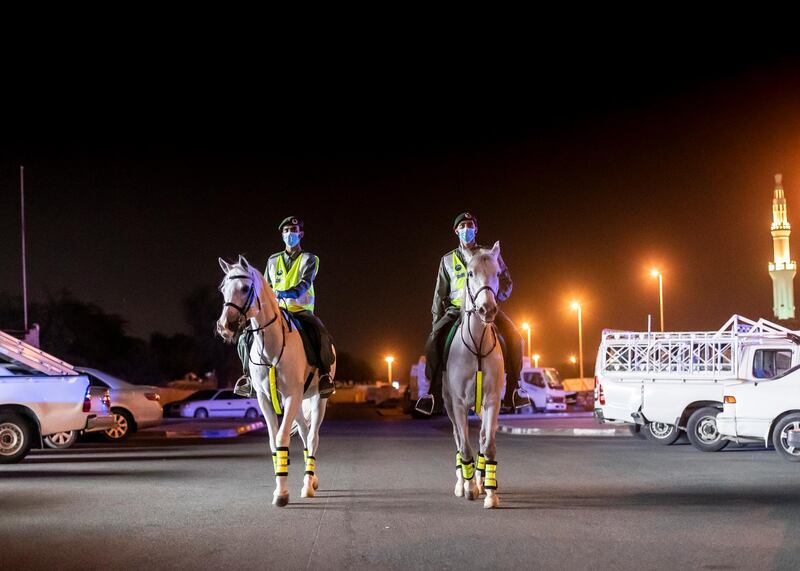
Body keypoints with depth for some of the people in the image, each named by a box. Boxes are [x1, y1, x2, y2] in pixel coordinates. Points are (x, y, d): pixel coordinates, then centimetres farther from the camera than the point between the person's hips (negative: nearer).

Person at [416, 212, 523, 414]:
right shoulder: (448, 260, 17)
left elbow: (506, 281, 13)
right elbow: (440, 294, 16)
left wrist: (496, 295, -9)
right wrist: (437, 322, 7)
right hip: (456, 309, 1)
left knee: (514, 336, -28)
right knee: (434, 340, -26)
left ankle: (512, 389, -18)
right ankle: (434, 391, -16)